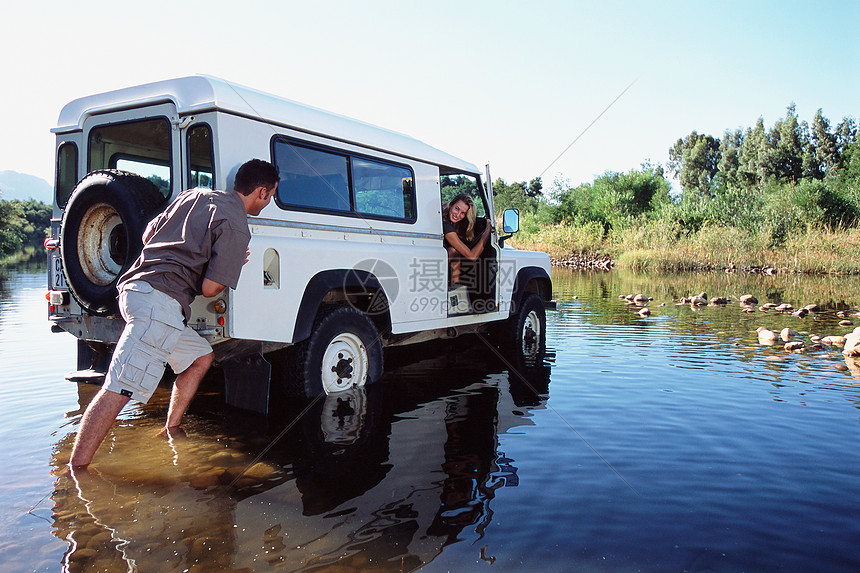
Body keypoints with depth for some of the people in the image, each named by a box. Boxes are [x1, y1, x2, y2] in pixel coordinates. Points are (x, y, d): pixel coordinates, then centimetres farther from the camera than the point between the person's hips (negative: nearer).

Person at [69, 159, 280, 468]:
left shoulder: (195, 195, 18)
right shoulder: (236, 228, -6)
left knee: (201, 356, 21)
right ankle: (77, 470, -10)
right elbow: (210, 288, -10)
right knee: (120, 390, -11)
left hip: (135, 286, 10)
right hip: (159, 300, -10)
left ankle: (171, 430, 26)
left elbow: (148, 234, 23)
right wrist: (234, 264, 9)